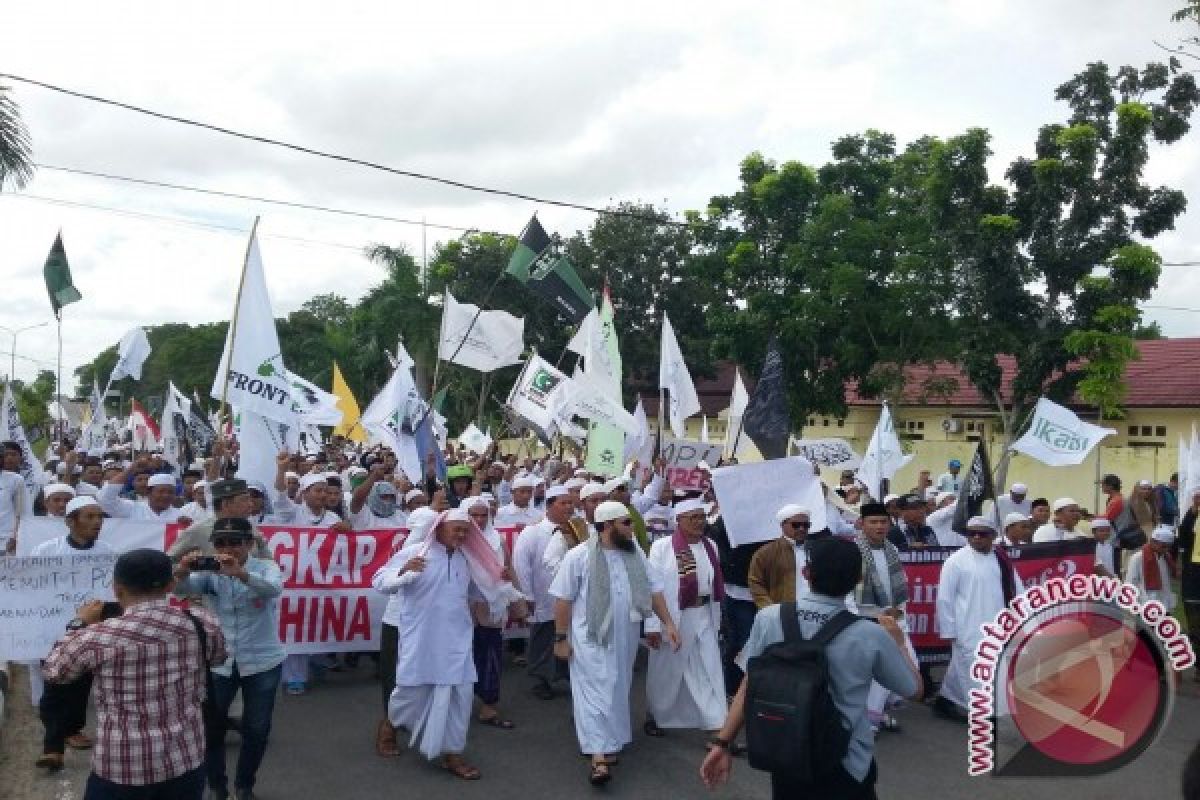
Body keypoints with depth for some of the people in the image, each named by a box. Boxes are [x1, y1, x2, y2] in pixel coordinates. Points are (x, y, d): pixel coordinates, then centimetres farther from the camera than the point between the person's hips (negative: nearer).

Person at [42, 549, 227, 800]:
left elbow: (53, 671, 3)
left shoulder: (98, 637, -17)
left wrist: (80, 624, 16)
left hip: (121, 769, -2)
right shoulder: (202, 623, -10)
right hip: (186, 760, 2)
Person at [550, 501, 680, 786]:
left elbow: (653, 589, 8)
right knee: (595, 694, -8)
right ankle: (598, 757, -7)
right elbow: (563, 599, -7)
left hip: (624, 638, 5)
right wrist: (561, 638, -7)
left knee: (617, 693, 16)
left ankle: (609, 743, 33)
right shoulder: (579, 556, -12)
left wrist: (668, 622, 2)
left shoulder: (635, 553, 2)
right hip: (591, 640, -5)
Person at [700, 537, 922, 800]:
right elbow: (914, 689, -1)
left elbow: (750, 687, -8)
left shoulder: (768, 619, -13)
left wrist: (722, 742, 1)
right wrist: (897, 642, 15)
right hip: (847, 765, -2)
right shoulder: (871, 636, -16)